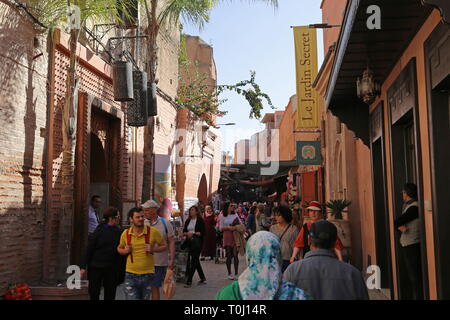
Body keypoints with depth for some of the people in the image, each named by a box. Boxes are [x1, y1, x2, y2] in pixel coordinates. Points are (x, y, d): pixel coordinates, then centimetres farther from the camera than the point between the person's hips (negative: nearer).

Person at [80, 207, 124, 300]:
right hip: (96, 267, -3)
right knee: (93, 293, 4)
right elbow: (89, 249, -6)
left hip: (112, 269, 3)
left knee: (110, 295, 9)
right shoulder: (99, 230, -8)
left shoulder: (119, 231, 1)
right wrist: (83, 267, -9)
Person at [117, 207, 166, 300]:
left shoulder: (153, 231, -9)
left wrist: (153, 249, -17)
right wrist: (125, 251, -6)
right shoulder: (125, 233, -1)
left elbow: (164, 246, 0)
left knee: (144, 298, 16)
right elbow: (119, 248, 16)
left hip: (147, 274, 0)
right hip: (131, 275, 0)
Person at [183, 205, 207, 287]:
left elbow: (202, 233, -10)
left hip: (197, 243, -6)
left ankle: (189, 281, -7)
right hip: (190, 243, 6)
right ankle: (203, 278, 26)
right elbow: (184, 231, 11)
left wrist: (193, 233, -17)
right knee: (196, 261, 12)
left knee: (193, 261, -9)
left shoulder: (200, 221, -4)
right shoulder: (188, 221, 13)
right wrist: (187, 233, -10)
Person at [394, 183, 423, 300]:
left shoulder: (414, 207, -16)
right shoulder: (407, 205, 13)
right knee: (412, 273, 14)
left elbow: (397, 222, -17)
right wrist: (400, 226, -10)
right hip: (407, 244, 9)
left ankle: (419, 297, -1)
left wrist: (398, 224, 2)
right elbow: (399, 222, 9)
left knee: (415, 274, -5)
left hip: (413, 245, -9)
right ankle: (416, 296, 21)